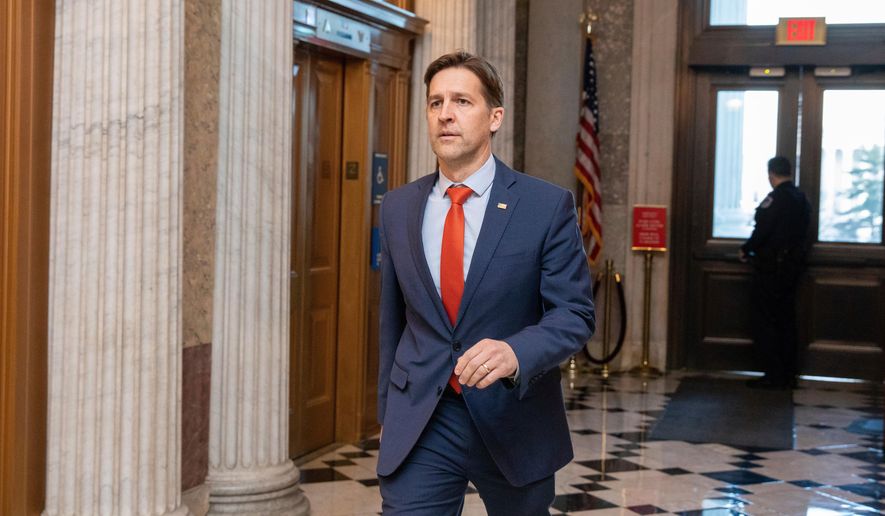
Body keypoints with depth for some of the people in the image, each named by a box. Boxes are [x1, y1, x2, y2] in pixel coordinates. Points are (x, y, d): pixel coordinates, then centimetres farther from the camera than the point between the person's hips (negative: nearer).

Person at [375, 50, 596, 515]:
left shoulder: (548, 205, -7)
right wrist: (387, 412, 16)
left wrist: (515, 353, -29)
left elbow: (574, 314, -9)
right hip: (418, 424, 2)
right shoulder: (397, 208, 5)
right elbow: (392, 319, 12)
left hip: (514, 421, -1)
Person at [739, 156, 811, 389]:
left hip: (771, 267, -8)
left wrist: (746, 250, -2)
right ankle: (788, 374, 17)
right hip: (794, 263, 8)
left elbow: (762, 232, -18)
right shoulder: (802, 200, 9)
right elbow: (801, 234, 12)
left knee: (765, 321, -1)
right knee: (786, 320, 14)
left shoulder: (775, 199, -16)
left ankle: (773, 375, -1)